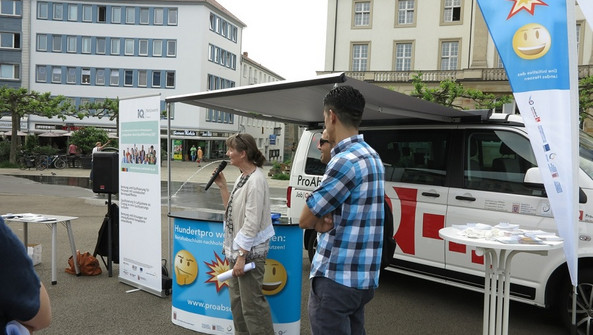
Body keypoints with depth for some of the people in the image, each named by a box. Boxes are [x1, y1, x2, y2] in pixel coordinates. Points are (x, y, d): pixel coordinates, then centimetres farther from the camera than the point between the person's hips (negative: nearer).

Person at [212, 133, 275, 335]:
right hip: (237, 247, 10)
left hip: (250, 251, -10)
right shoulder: (242, 177, 9)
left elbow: (252, 222, -22)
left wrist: (242, 256, -21)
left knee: (251, 304, -3)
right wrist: (222, 186, 7)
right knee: (237, 301, 18)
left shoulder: (255, 180, -19)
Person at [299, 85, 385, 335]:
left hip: (337, 278, -9)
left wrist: (320, 220, 4)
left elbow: (305, 220, -14)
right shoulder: (371, 156, 11)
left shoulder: (345, 160, -21)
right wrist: (326, 220, -8)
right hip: (361, 277, 9)